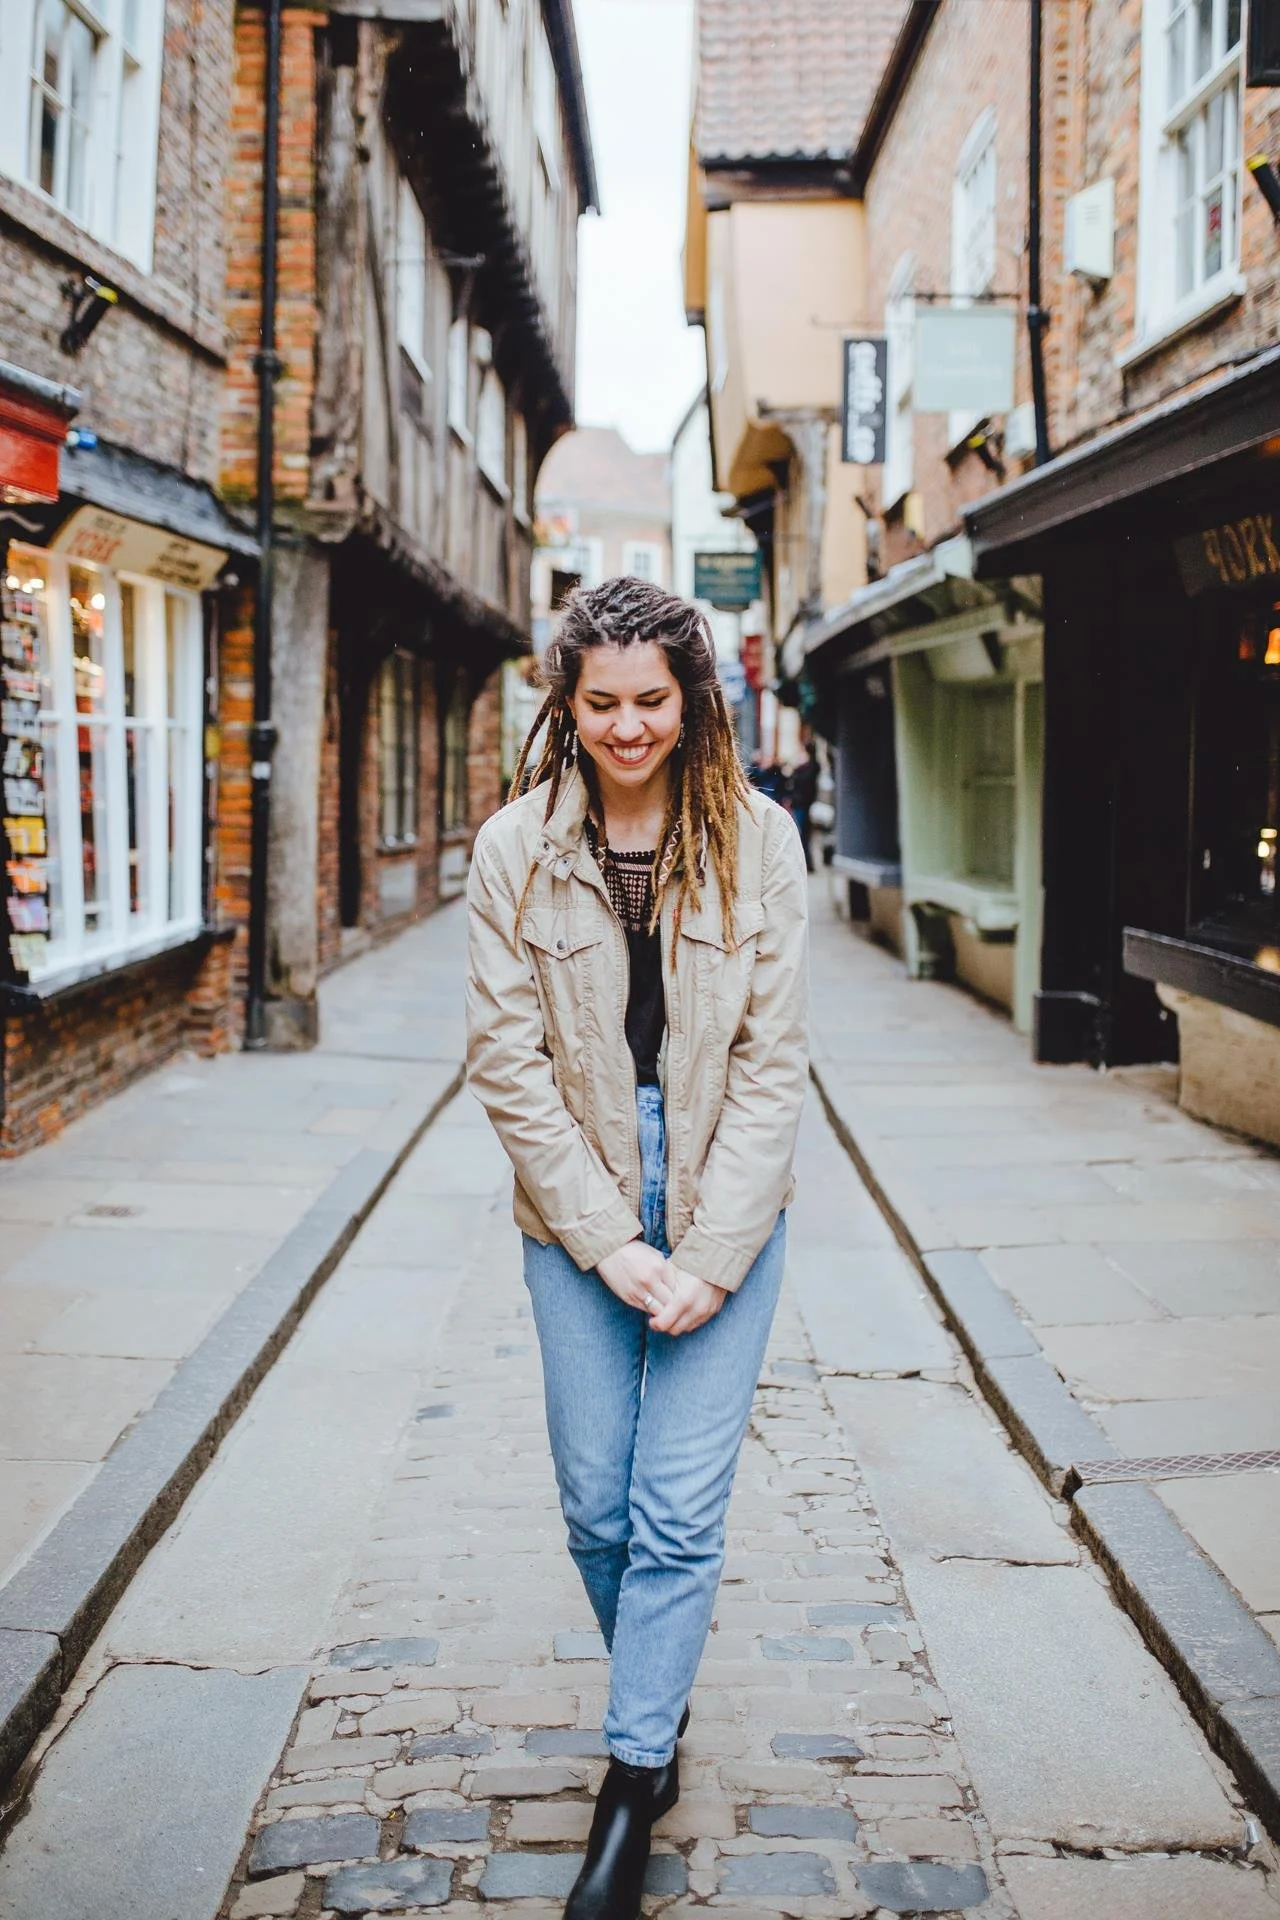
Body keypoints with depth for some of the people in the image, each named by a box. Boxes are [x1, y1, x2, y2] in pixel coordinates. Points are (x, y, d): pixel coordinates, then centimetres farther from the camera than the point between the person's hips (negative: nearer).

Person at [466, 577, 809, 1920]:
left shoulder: (756, 841, -5)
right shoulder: (517, 850, -4)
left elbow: (773, 1058, -5)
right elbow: (507, 1061, -5)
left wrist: (708, 1256, -11)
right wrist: (611, 1243, -10)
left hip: (726, 1219, -1)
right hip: (577, 1219, 1)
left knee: (680, 1511, -1)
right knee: (595, 1508, 9)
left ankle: (632, 1783, 12)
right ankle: (662, 1711, 35)